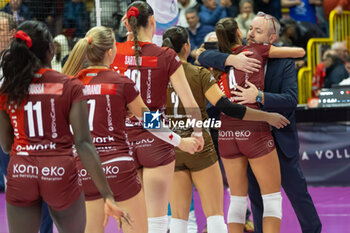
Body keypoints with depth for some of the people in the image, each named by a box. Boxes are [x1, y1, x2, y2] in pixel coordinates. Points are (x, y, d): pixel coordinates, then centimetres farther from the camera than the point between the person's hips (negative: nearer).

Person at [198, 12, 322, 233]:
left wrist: (259, 97, -35)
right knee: (256, 194, 11)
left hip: (280, 138, -2)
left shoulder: (284, 62, -10)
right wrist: (232, 60, -29)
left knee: (296, 190, 8)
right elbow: (205, 57, -12)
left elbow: (290, 99, -21)